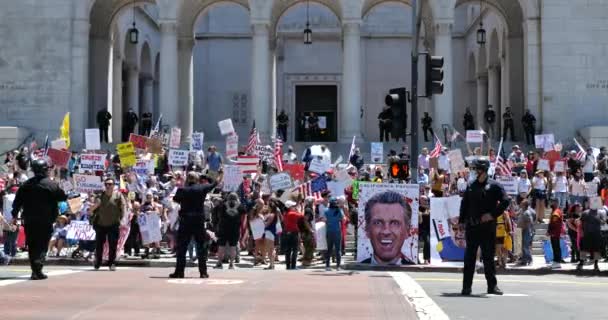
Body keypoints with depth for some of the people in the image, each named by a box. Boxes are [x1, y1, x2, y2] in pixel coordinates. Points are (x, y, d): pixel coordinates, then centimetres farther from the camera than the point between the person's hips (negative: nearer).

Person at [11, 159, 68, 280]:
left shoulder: (26, 185, 5)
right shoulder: (52, 185, -9)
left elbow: (17, 201, 8)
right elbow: (63, 197, 0)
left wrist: (15, 216, 16)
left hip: (29, 221, 4)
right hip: (45, 222, -4)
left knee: (32, 246, 12)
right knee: (42, 246, -1)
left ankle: (35, 270, 12)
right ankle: (37, 270, -15)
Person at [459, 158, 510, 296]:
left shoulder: (494, 186, -2)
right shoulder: (471, 186, 10)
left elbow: (505, 201, -7)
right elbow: (464, 204, 14)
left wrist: (493, 214, -13)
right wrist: (462, 221, 7)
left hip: (487, 226, -3)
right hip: (472, 227, 3)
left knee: (488, 257, 4)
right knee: (469, 257, 3)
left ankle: (492, 285, 13)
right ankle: (466, 286, 7)